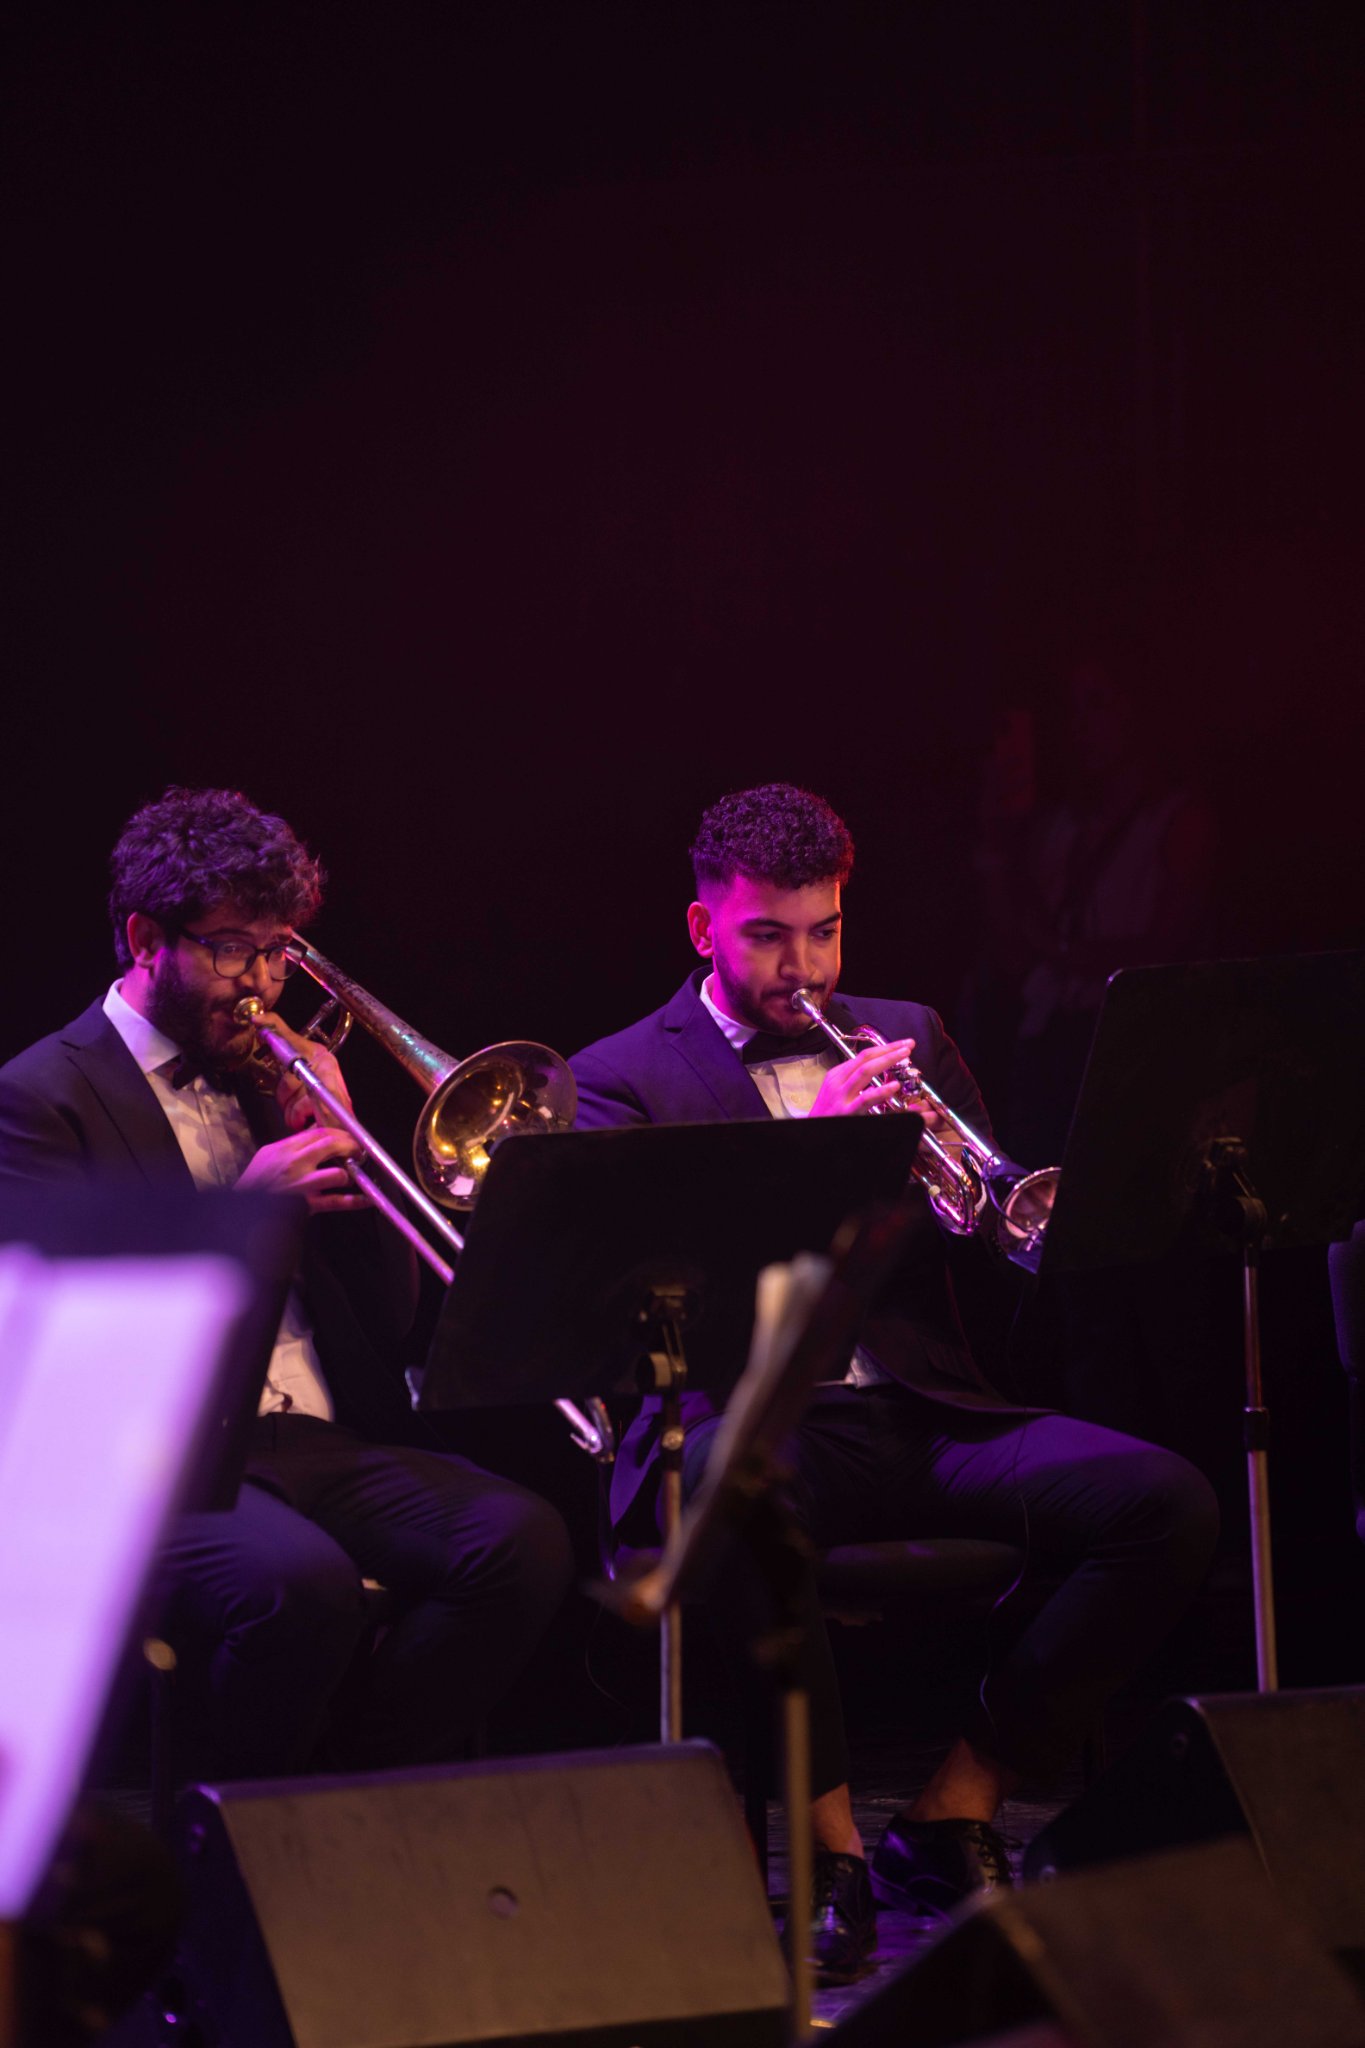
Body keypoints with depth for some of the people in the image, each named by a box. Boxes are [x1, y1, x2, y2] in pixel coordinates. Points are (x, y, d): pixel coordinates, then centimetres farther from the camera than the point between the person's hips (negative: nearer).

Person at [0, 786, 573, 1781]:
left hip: (329, 1443, 6)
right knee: (300, 1583, -37)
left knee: (523, 1539, -23)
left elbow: (392, 1317, 19)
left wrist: (335, 1142, 5)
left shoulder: (270, 1075, 23)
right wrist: (241, 1209, -15)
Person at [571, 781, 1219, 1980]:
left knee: (1168, 1502, -21)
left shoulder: (906, 1037, 21)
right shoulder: (621, 1079, 8)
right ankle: (832, 1847, -25)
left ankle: (955, 1814, -10)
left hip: (921, 1414, 5)